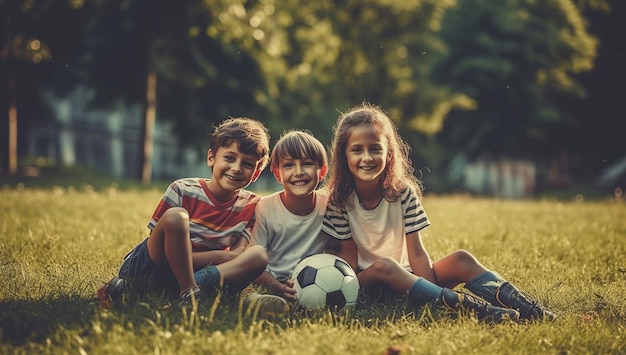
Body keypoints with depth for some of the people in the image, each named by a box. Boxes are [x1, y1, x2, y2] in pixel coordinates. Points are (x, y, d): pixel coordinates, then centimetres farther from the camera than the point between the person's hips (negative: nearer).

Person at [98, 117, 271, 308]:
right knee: (176, 215, -32)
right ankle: (188, 291, -25)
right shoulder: (183, 190, -12)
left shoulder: (251, 206, -1)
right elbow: (155, 245, -13)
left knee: (259, 255, -19)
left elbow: (237, 256, -9)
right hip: (146, 269, -3)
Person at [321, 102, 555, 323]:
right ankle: (462, 304, -49)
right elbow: (348, 256, -7)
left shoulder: (403, 192, -5)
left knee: (461, 259, -19)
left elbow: (416, 253, -9)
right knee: (382, 265, -36)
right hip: (366, 281, -3)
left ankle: (523, 307, -35)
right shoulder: (340, 199, -10)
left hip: (405, 276, 3)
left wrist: (434, 290, -22)